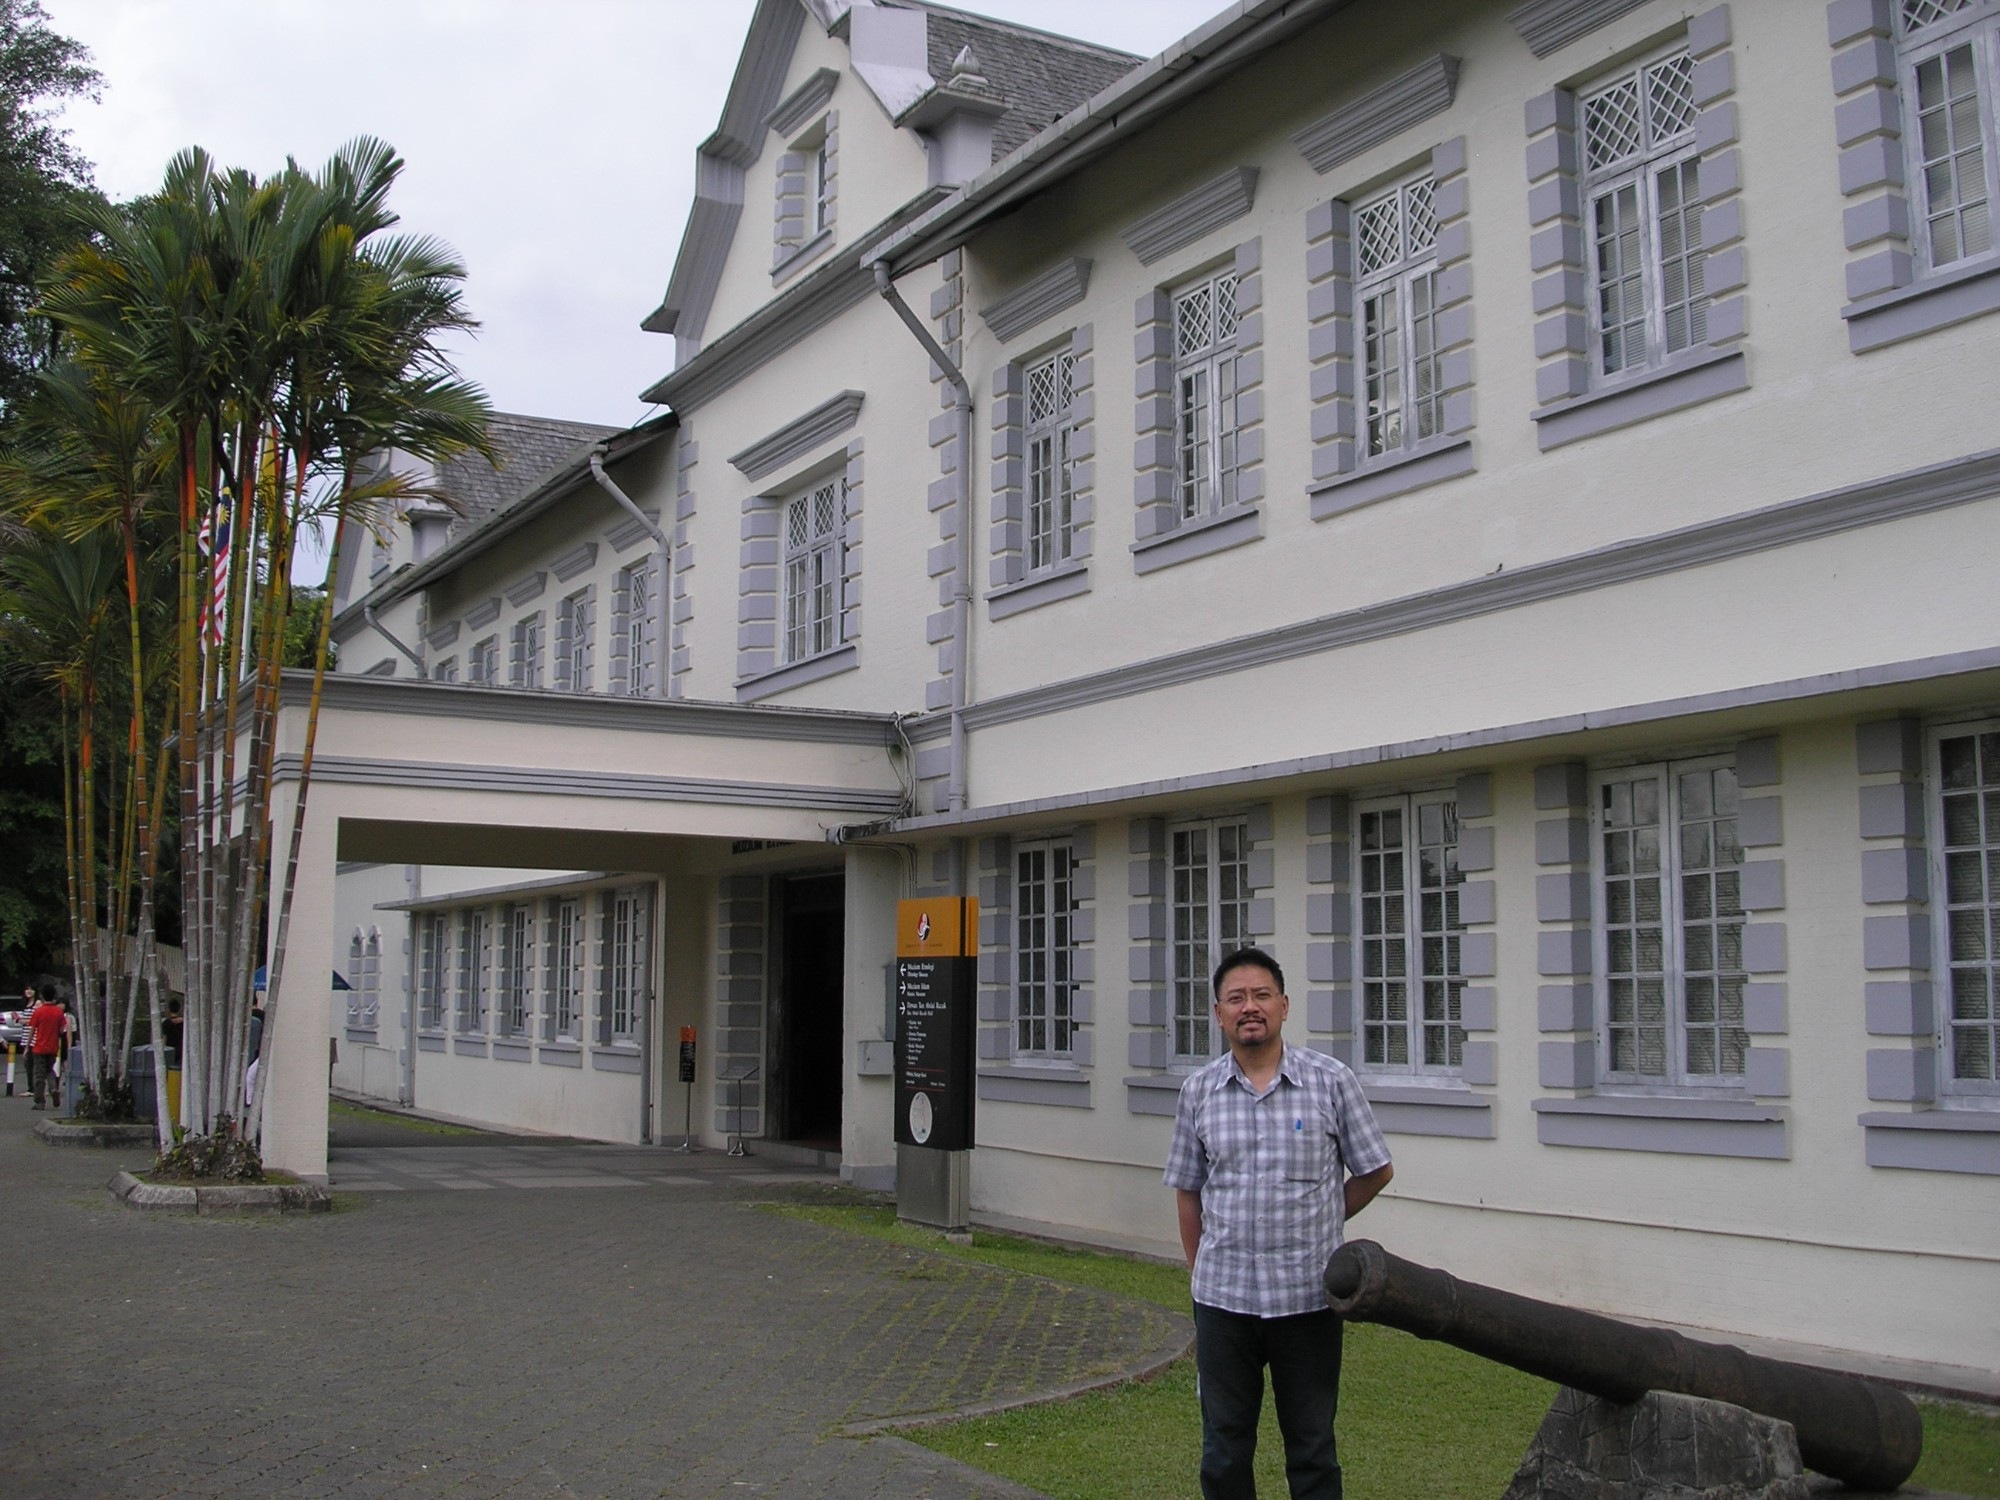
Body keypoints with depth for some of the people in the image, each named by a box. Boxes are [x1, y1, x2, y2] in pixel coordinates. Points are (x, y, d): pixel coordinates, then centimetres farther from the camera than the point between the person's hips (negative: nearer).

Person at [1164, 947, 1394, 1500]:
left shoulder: (1331, 1082, -4)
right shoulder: (1198, 1091, 2)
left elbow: (1376, 1172, 6)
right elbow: (1188, 1191, 10)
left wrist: (1317, 1225, 9)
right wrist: (1200, 1275, 12)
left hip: (1308, 1297, -2)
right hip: (1222, 1299, 2)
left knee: (1312, 1451, 9)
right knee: (1224, 1452, 11)